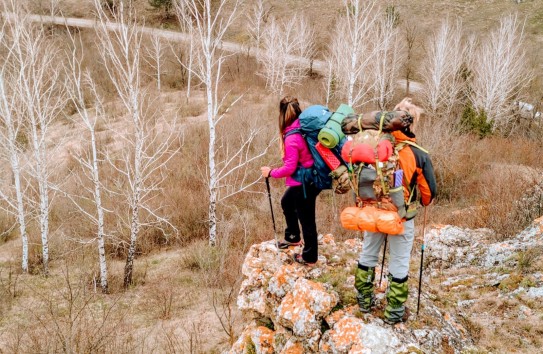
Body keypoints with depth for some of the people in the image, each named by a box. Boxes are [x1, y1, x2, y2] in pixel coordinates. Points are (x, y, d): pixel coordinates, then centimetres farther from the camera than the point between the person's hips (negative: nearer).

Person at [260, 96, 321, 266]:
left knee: (306, 218, 7)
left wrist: (270, 172, -8)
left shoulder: (292, 138, -26)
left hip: (305, 183, -9)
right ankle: (293, 237, 46)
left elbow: (289, 168, -22)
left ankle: (309, 257, 24)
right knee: (287, 202, 29)